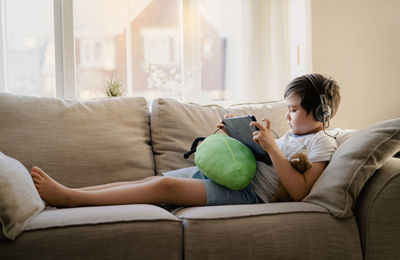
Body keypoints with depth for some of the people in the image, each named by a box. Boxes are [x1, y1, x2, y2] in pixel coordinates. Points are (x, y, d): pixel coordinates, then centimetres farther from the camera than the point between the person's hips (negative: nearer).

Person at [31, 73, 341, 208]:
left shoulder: (321, 143, -4)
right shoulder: (293, 134, 23)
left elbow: (298, 191, -17)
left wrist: (271, 146, -21)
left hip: (250, 192, -8)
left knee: (164, 186, -21)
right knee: (152, 180, -6)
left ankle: (69, 197, -19)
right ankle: (67, 193, -7)